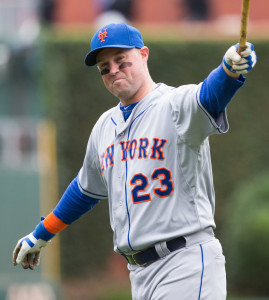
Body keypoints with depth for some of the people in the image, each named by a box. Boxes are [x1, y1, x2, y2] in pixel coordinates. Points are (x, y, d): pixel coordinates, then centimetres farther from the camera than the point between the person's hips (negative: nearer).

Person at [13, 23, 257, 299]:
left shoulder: (176, 105, -7)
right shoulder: (105, 126, 17)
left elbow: (209, 96, -30)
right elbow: (86, 188, 33)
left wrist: (230, 69, -53)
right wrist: (41, 234, 40)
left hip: (186, 265, -7)